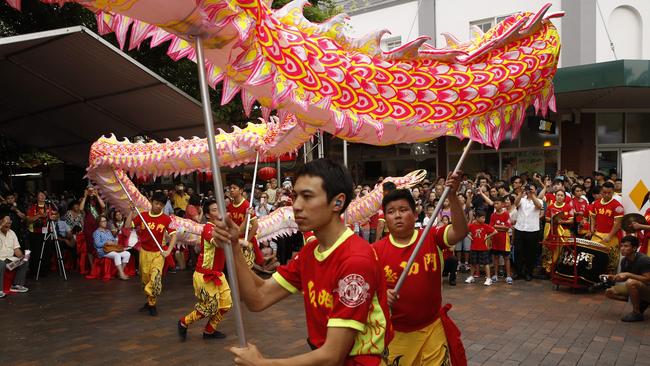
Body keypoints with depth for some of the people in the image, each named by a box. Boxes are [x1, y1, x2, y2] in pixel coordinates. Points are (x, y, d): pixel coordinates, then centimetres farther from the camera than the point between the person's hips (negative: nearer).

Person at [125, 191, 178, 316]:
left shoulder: (166, 219, -7)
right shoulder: (142, 216, 0)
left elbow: (173, 235, -7)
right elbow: (127, 226, -5)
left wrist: (168, 250, -16)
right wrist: (131, 211, -10)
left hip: (158, 253, -3)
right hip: (144, 252, 3)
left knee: (155, 278, -15)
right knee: (145, 279, 12)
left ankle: (152, 304, 3)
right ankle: (149, 301, 31)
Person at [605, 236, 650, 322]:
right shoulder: (624, 261, 0)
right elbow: (623, 278, 10)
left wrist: (628, 274, -33)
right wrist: (613, 277, -11)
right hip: (635, 288, 8)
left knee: (631, 282, -38)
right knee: (609, 292, -2)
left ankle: (637, 313, -19)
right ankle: (641, 303, 8)